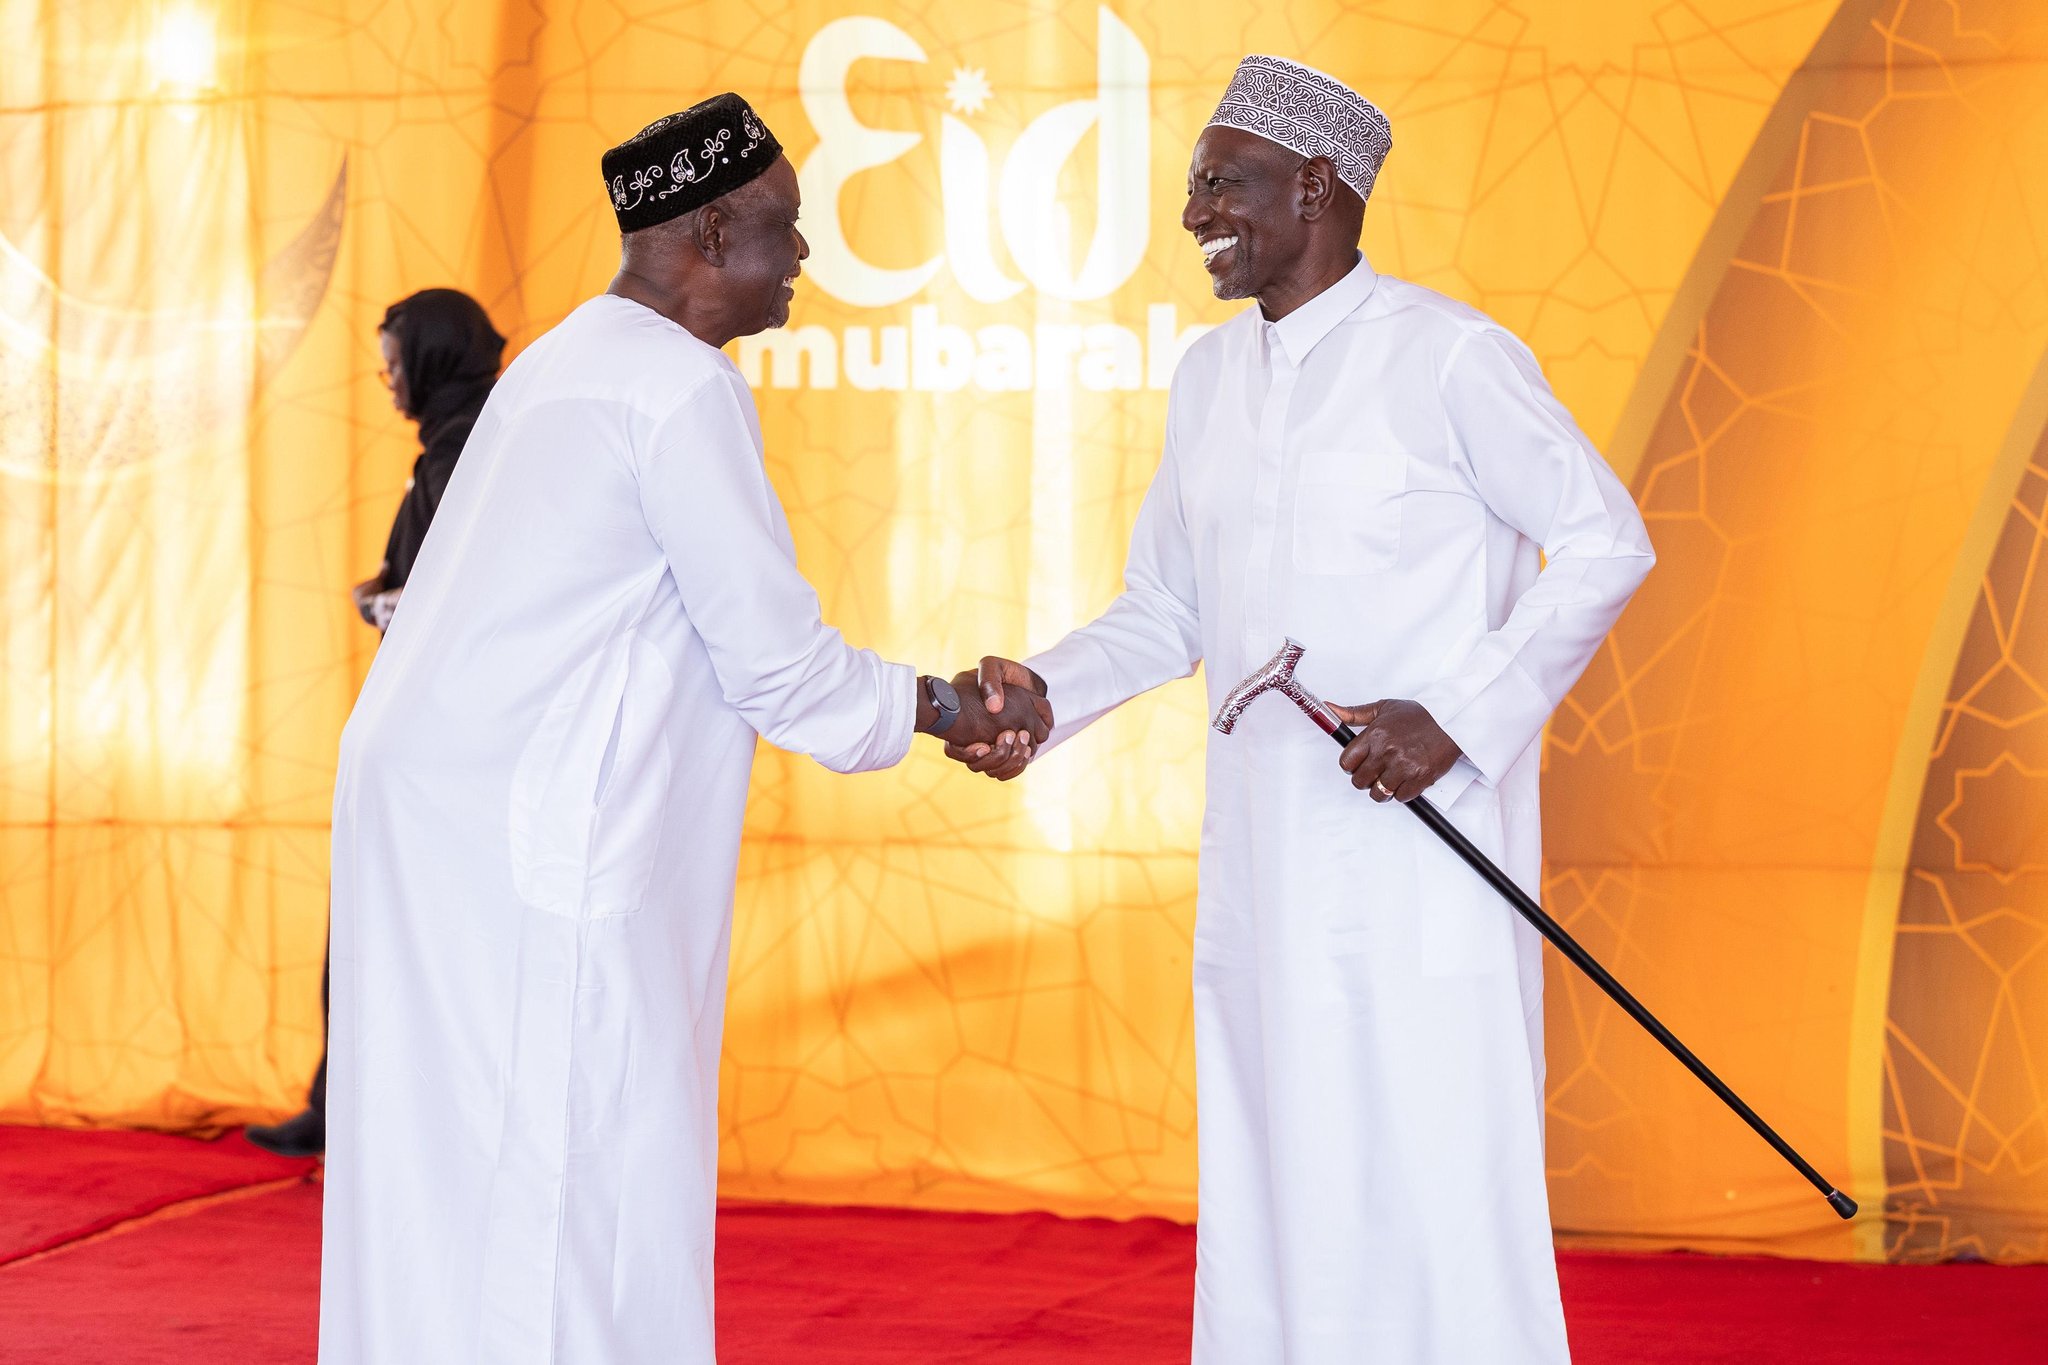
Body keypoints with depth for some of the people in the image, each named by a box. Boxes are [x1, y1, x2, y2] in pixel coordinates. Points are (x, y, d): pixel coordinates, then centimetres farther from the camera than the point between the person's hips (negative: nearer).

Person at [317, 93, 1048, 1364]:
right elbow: (775, 661, -11)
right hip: (532, 844, -10)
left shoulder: (572, 361, 19)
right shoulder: (684, 386, -12)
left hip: (431, 816, 10)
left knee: (444, 1190, 12)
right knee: (569, 1181, -6)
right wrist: (943, 707, 5)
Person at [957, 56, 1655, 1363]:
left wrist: (1461, 717, -16)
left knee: (1436, 1188, -6)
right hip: (1263, 855, 7)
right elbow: (1167, 612, 17)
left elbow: (1606, 541, -6)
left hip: (1425, 843, -7)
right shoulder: (1211, 376, 13)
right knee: (1269, 1198, 10)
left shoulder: (1448, 357, -8)